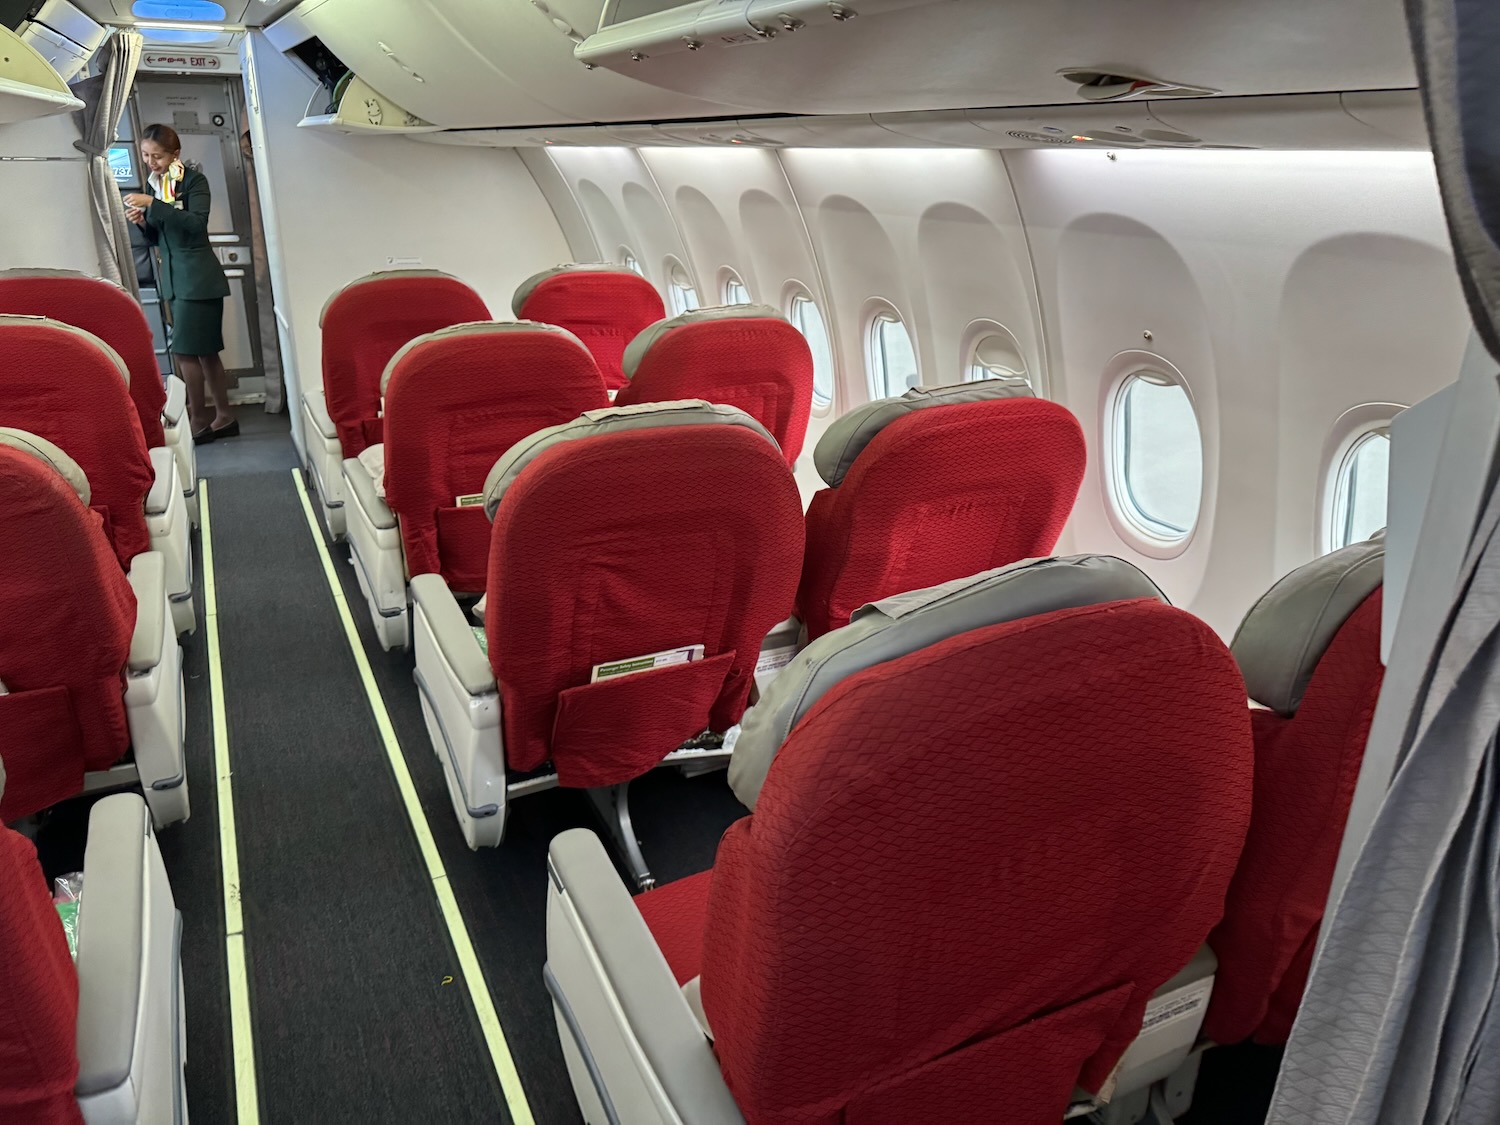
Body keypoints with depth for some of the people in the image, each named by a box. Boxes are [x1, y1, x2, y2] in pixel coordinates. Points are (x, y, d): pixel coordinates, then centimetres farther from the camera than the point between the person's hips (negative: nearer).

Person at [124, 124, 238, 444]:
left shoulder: (194, 180, -6)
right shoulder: (155, 185, 14)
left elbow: (197, 222, -23)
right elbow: (157, 239, 18)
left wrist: (153, 205, -24)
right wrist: (142, 222, -2)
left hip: (199, 276, -8)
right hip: (173, 277, 8)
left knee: (185, 350, -9)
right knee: (204, 351, 9)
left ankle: (199, 420, 0)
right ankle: (223, 416, 14)